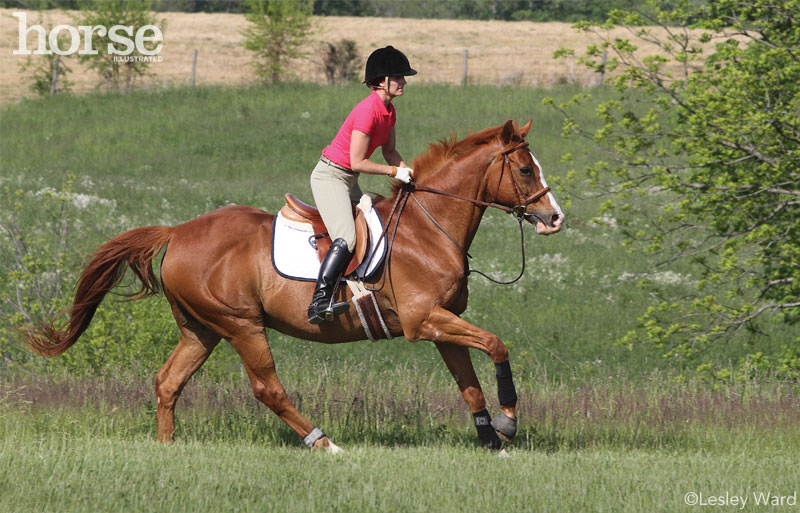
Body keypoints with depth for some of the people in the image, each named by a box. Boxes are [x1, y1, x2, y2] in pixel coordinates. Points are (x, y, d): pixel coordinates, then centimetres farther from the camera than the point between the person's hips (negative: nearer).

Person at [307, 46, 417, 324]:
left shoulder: (388, 110, 7)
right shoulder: (368, 111, -23)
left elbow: (389, 151, 16)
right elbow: (358, 162, -23)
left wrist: (407, 170, -1)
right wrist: (395, 172, -16)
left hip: (349, 181, 10)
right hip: (330, 176, -10)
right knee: (346, 239, -25)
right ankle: (319, 302, -34)